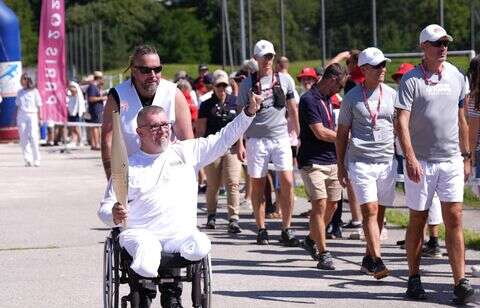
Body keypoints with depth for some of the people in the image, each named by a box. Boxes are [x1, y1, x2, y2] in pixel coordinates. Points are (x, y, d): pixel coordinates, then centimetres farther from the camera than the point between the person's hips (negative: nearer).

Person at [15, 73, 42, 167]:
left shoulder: (34, 91, 2)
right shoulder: (20, 92, 12)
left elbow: (38, 106, 2)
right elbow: (18, 106, 15)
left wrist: (39, 119, -4)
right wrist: (17, 119, 8)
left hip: (32, 116, -4)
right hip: (21, 116, 4)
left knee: (33, 137, -12)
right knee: (23, 138, -2)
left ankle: (36, 159, -5)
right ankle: (27, 159, 1)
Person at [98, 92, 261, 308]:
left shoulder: (186, 152, 15)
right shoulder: (128, 167, 9)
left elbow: (224, 138, 15)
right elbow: (105, 208, 8)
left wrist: (249, 112, 4)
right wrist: (114, 215, -17)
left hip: (181, 234, 2)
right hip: (142, 234, -2)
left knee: (200, 247, -32)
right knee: (146, 266, -35)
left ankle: (171, 290, -2)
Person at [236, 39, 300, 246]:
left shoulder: (284, 80, 8)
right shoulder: (248, 84, 3)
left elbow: (293, 110, 15)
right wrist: (239, 143, -2)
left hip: (281, 138, 1)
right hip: (256, 139, -1)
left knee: (287, 182, -8)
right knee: (257, 184, 3)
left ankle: (286, 229, -1)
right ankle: (261, 229, 12)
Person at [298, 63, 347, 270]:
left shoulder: (327, 99, 16)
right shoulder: (309, 99, -13)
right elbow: (320, 132, -16)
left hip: (331, 160, 9)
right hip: (313, 162, -9)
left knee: (331, 205, 11)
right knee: (320, 205, -14)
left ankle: (312, 240, 31)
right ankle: (323, 254, -13)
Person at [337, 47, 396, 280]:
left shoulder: (392, 95, 10)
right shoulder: (352, 97, 2)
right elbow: (342, 134, 7)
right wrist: (341, 166, 5)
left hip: (387, 162, 3)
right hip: (360, 162, -3)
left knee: (380, 212, 7)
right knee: (370, 210, -13)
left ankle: (368, 257, 19)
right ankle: (376, 260, -18)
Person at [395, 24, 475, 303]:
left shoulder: (457, 77, 10)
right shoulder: (411, 80, -5)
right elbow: (402, 122, -12)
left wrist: (466, 156, 15)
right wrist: (410, 158, -22)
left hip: (451, 160, 3)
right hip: (420, 162, -3)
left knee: (454, 219, -5)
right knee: (418, 220, 6)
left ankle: (461, 282, -7)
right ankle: (414, 278, 17)